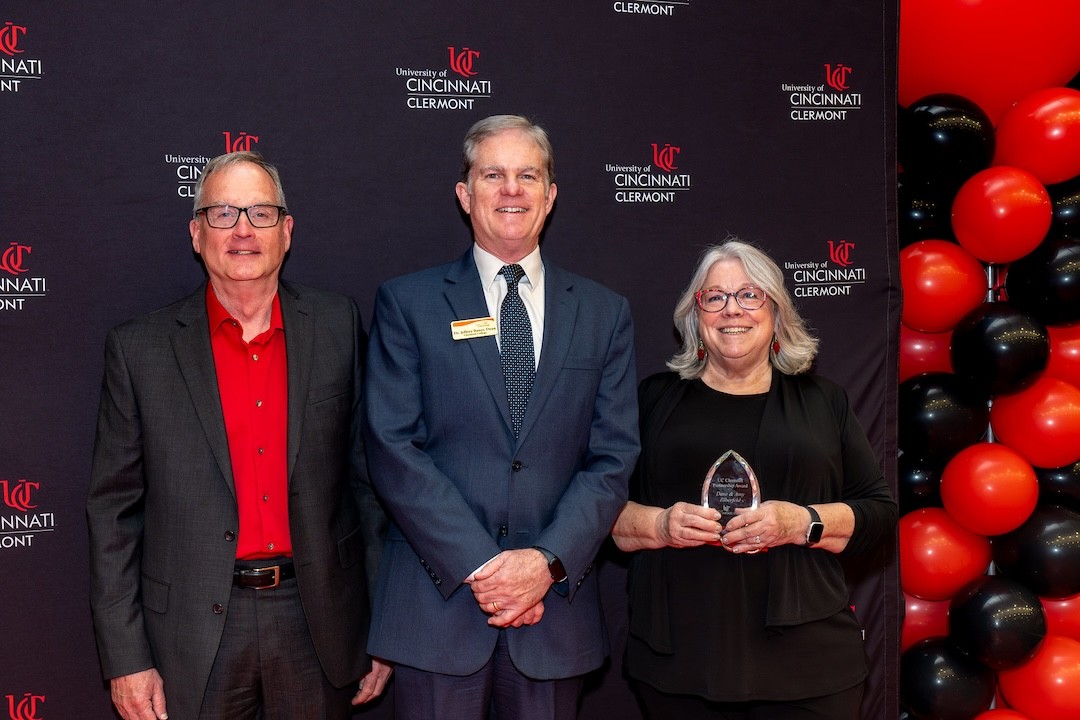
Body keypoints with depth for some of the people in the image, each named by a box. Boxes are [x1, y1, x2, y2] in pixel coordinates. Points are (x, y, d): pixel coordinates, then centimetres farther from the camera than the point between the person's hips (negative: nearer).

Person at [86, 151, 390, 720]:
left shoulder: (337, 326, 1)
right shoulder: (139, 348, -2)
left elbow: (369, 473, 4)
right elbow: (113, 511, 0)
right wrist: (125, 659, -3)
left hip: (319, 627, 1)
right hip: (193, 637, -1)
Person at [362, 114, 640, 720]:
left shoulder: (605, 313, 8)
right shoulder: (407, 303, 2)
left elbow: (614, 456, 2)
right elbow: (394, 449, -6)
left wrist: (548, 561, -12)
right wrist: (479, 566, -13)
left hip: (556, 608, 2)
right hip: (438, 606, -2)